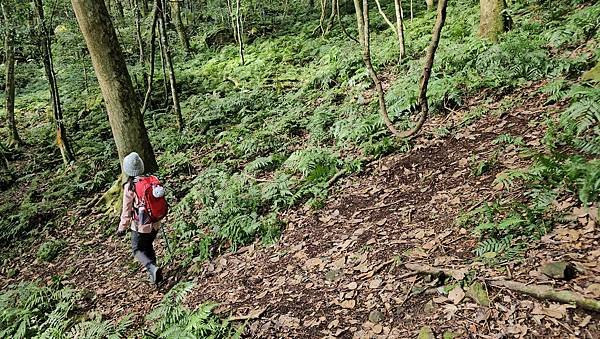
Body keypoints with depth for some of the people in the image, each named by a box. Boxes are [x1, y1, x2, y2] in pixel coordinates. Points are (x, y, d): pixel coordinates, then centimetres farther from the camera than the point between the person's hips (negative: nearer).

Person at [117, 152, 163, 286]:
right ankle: (153, 275, 28)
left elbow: (127, 210, -12)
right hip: (155, 224, 5)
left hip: (141, 226, -5)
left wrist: (122, 228, 1)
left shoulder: (130, 187, -19)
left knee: (138, 250, 15)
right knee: (149, 246, 24)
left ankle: (152, 268, -8)